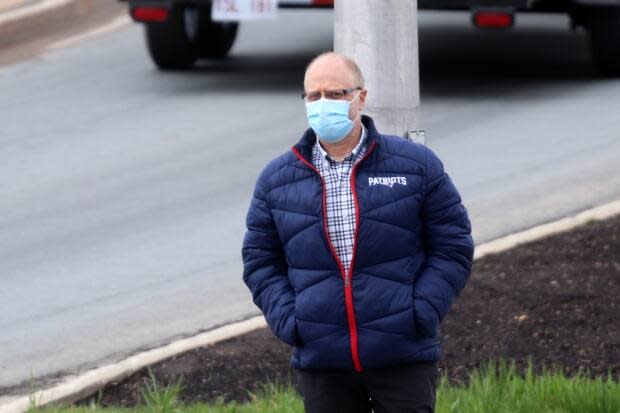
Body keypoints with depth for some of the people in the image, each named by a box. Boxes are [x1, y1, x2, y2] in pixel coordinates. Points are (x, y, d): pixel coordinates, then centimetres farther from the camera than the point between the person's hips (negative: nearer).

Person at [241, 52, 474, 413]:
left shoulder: (416, 165, 1)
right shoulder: (276, 180, 6)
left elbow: (453, 246, 4)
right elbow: (260, 260, 13)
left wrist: (422, 313, -7)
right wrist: (287, 320, -2)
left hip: (403, 356, -2)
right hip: (320, 365, 2)